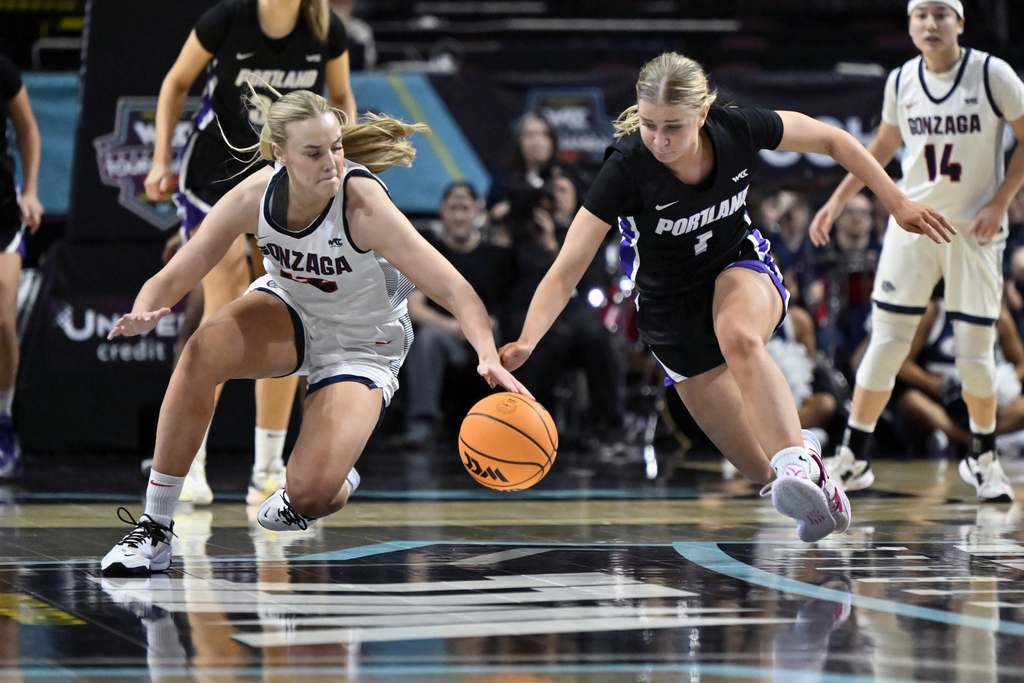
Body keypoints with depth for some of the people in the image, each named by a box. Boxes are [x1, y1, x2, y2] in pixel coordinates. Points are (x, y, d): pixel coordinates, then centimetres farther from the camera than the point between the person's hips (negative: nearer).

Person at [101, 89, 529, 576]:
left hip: (361, 345, -3)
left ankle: (334, 482, 20)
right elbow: (174, 277, -15)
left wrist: (488, 355, -54)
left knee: (309, 495, -22)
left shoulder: (362, 205, -32)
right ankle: (154, 530, -18)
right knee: (203, 353, -31)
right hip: (287, 311, 3)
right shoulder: (255, 197, -21)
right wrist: (142, 315, -38)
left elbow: (452, 289, -35)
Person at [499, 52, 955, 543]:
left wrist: (898, 203, -2)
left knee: (738, 337, -38)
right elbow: (567, 270, -31)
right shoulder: (626, 168, -30)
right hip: (670, 301, 0)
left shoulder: (738, 131, -23)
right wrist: (526, 341, -46)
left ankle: (801, 464, -40)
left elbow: (830, 140, -4)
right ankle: (819, 495, 30)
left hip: (741, 267, 1)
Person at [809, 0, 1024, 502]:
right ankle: (853, 459, 4)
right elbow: (883, 146, 18)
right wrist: (838, 199, 14)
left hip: (975, 230, -2)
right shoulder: (901, 82, 3)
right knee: (886, 343, -4)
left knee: (975, 352, -2)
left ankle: (982, 457, 21)